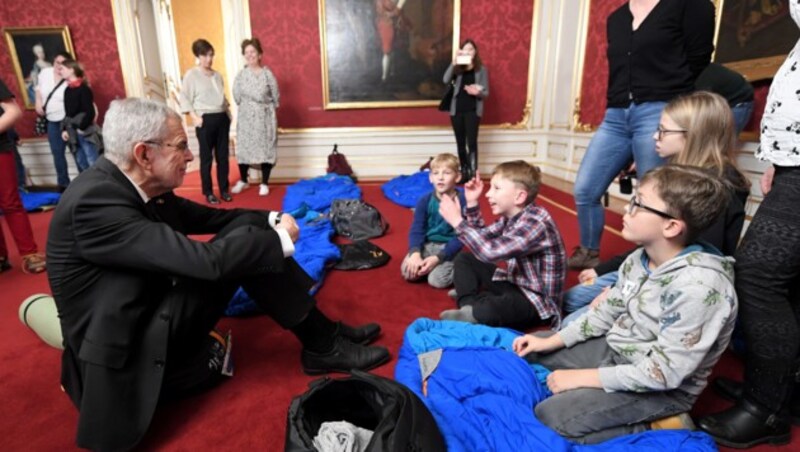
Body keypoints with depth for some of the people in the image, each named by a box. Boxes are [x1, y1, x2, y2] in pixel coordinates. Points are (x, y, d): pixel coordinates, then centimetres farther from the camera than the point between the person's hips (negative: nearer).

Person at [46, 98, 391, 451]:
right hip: (123, 354, -8)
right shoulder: (93, 201, -27)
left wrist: (270, 220, -4)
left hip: (153, 315, 9)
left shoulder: (131, 184, -1)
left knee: (246, 232, -2)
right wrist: (282, 241, -18)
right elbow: (205, 261, -32)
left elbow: (202, 217, 10)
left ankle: (321, 330, 2)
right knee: (242, 245, -21)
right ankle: (321, 346, -7)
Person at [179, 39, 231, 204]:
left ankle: (224, 189, 16)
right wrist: (195, 117, -13)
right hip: (206, 119, -5)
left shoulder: (217, 75, 14)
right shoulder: (191, 74, -2)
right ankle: (208, 192, 8)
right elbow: (184, 98, -5)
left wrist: (228, 113, 8)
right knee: (206, 157, 0)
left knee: (223, 155, 7)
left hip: (222, 118, 5)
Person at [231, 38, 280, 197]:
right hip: (246, 117, 2)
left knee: (266, 148, 1)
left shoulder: (267, 74, -4)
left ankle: (264, 184, 13)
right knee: (244, 148, 4)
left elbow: (275, 97, -1)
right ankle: (243, 181, 23)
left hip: (265, 117, -2)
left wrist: (266, 108, 4)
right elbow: (237, 97, 0)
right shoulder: (240, 75, 2)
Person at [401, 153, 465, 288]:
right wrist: (415, 253, -25)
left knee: (437, 280, -24)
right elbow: (416, 229, -5)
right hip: (427, 245, 3)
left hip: (449, 248, -3)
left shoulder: (463, 202, -14)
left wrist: (437, 258, -24)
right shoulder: (425, 201, -4)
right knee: (408, 272, -19)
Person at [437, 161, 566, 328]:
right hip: (514, 282, 9)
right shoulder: (511, 216, 1)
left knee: (485, 312, -40)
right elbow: (483, 238, 16)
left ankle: (473, 314, -8)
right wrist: (472, 203, 4)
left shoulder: (536, 223, -26)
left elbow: (490, 252, -37)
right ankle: (470, 307, -7)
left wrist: (457, 221, -29)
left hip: (537, 300, -9)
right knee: (464, 259, 12)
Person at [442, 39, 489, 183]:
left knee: (471, 143, -12)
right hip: (456, 110, 3)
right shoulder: (458, 68, 10)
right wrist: (453, 63, -18)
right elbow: (446, 80, -10)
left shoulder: (481, 69, 4)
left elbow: (486, 93, 1)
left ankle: (473, 174, -12)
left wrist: (477, 92, -21)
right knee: (460, 143, 7)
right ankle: (464, 173, 16)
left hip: (473, 111, -3)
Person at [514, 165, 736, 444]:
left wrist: (583, 377, -22)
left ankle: (656, 427, -5)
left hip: (665, 389, -7)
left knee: (548, 417, -20)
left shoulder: (698, 285, -30)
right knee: (524, 352, 8)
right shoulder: (640, 259, -6)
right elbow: (608, 311, 6)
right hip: (615, 350, 7)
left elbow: (663, 373, -28)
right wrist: (551, 341, 1)